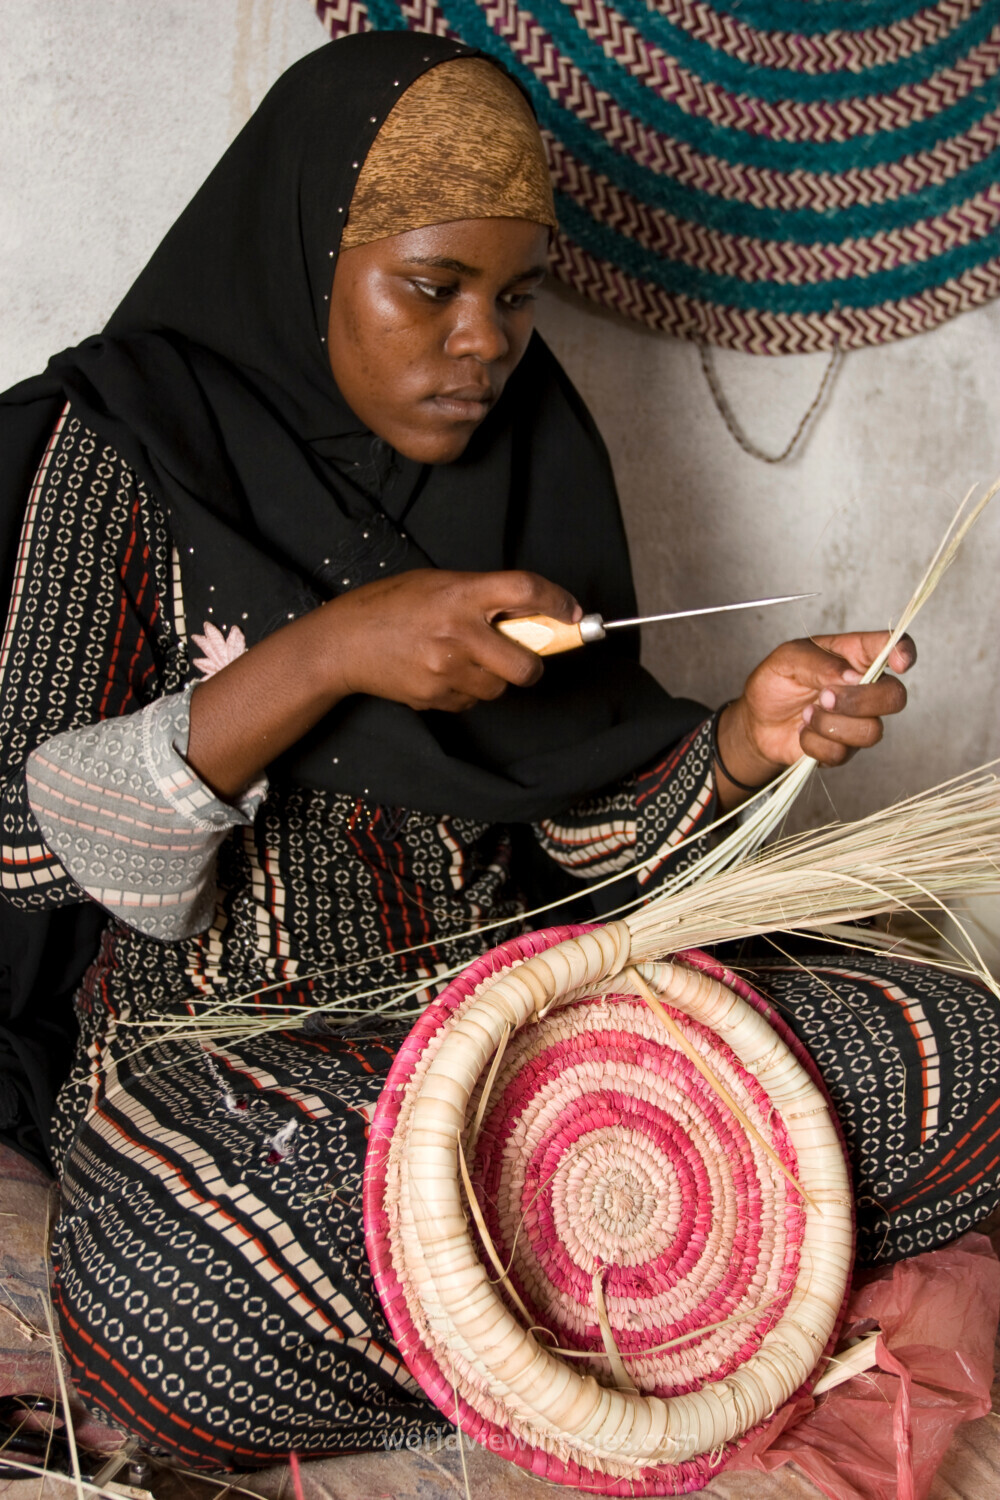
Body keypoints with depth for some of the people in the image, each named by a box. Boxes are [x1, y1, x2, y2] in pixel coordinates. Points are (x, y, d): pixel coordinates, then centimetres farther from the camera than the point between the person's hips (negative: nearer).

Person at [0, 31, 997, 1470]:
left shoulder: (525, 455, 5)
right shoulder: (116, 446, -9)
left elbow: (585, 817, 5)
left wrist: (742, 743, -16)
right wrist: (323, 659, -27)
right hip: (223, 1042, -3)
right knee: (179, 1316, -37)